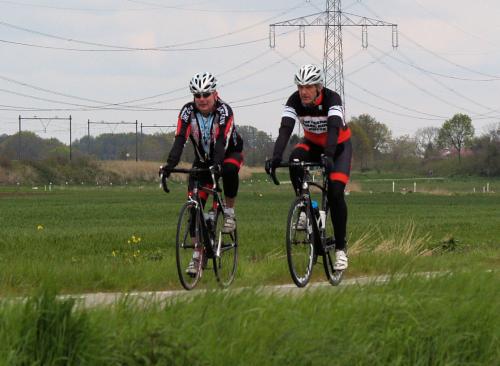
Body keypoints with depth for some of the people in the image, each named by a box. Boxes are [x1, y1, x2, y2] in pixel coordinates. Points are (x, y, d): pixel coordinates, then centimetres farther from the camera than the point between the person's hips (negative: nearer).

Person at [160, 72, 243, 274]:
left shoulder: (224, 111, -27)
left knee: (229, 170, -40)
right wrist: (170, 164, -46)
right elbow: (180, 140, -30)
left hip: (229, 153, -3)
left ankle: (229, 213, -17)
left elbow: (222, 142, -39)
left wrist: (216, 165, -56)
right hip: (203, 159, 3)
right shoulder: (188, 111, -19)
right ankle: (197, 255, -1)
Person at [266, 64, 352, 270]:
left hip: (339, 145, -3)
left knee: (335, 193, -19)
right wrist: (276, 157, -50)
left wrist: (328, 157, -62)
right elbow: (285, 130, -33)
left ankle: (340, 248, -9)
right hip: (312, 143, 3)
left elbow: (333, 129, -44)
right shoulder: (295, 101, -23)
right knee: (295, 159, -33)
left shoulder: (332, 99, -31)